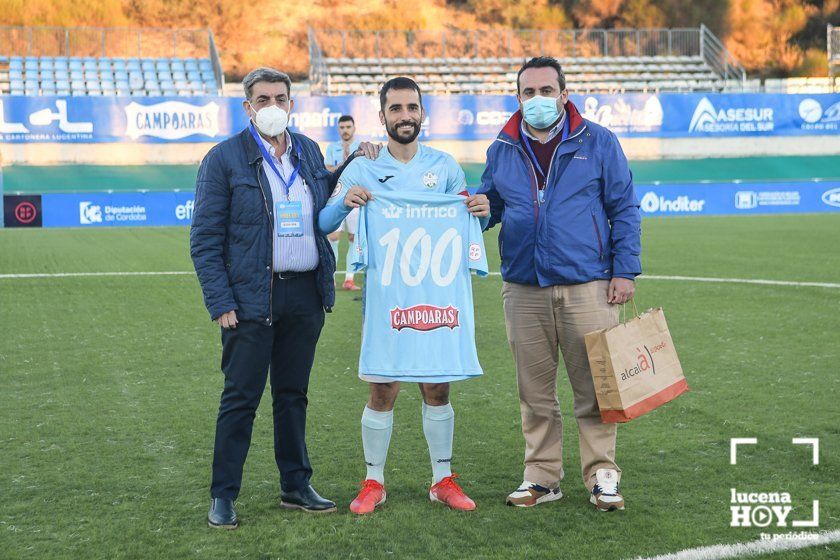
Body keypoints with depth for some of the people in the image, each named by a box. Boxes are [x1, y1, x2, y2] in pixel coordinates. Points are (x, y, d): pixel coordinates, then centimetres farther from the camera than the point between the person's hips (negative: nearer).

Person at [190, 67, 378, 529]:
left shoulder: (308, 151, 10)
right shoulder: (224, 158, -6)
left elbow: (323, 203, 21)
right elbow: (205, 241, -7)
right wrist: (220, 303, -13)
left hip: (305, 295, 5)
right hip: (252, 297, -5)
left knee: (293, 394, 14)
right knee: (240, 398, 0)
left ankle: (296, 486, 26)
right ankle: (222, 496, 11)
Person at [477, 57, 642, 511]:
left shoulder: (597, 142, 2)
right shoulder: (502, 150, 10)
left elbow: (624, 210, 3)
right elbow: (488, 206, 19)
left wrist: (624, 271, -4)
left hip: (587, 286, -3)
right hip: (524, 288, 3)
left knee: (594, 387, 1)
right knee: (534, 391, 9)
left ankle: (601, 477, 12)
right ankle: (541, 476, 20)